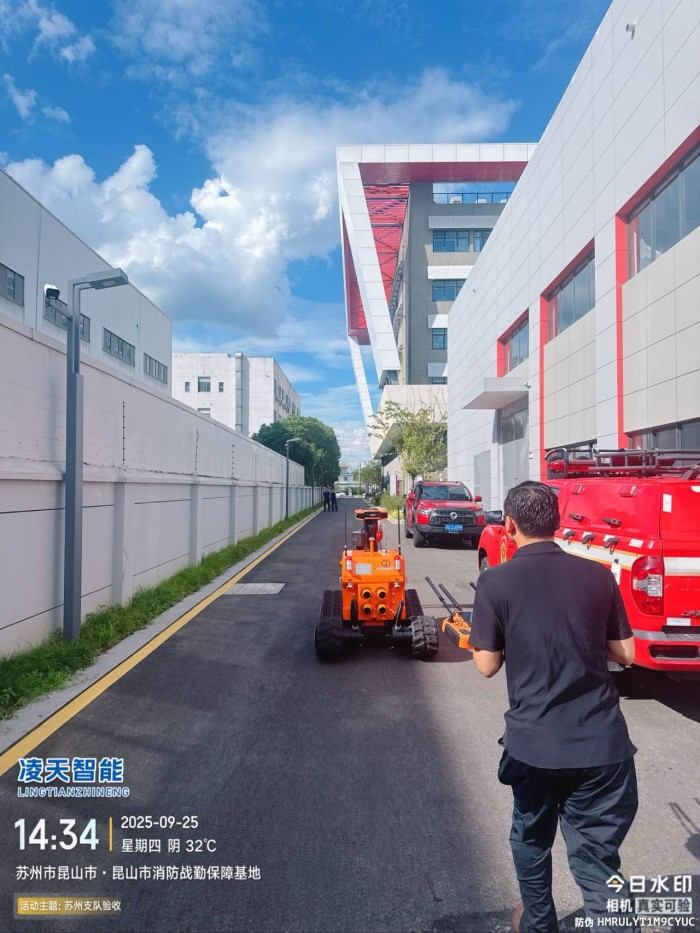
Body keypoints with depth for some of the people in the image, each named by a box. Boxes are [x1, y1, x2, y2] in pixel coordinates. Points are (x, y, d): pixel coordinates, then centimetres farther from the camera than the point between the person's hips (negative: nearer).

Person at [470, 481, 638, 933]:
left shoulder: (495, 581, -11)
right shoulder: (598, 575, -2)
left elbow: (488, 665, -6)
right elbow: (625, 653, 5)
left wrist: (475, 637, 13)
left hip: (534, 742, -1)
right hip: (602, 742, 1)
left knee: (531, 838, 25)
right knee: (598, 858, 11)